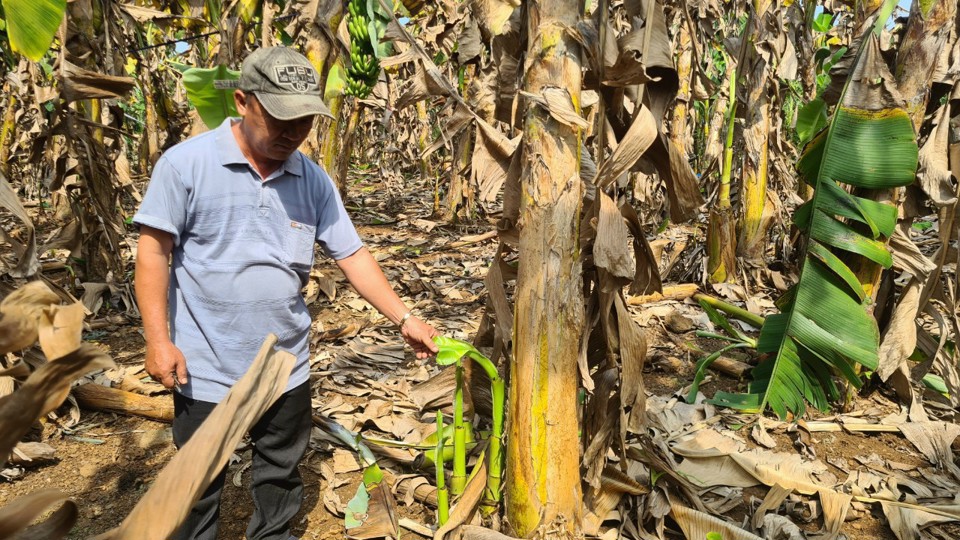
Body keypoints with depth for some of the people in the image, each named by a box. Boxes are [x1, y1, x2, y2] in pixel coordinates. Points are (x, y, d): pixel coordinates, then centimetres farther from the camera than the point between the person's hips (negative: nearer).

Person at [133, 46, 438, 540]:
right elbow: (154, 250, -10)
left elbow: (352, 255, 1)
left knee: (281, 475, 22)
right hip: (206, 368, -3)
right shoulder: (186, 163, -12)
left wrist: (404, 319, -4)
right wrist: (158, 340, -14)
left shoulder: (313, 179, -1)